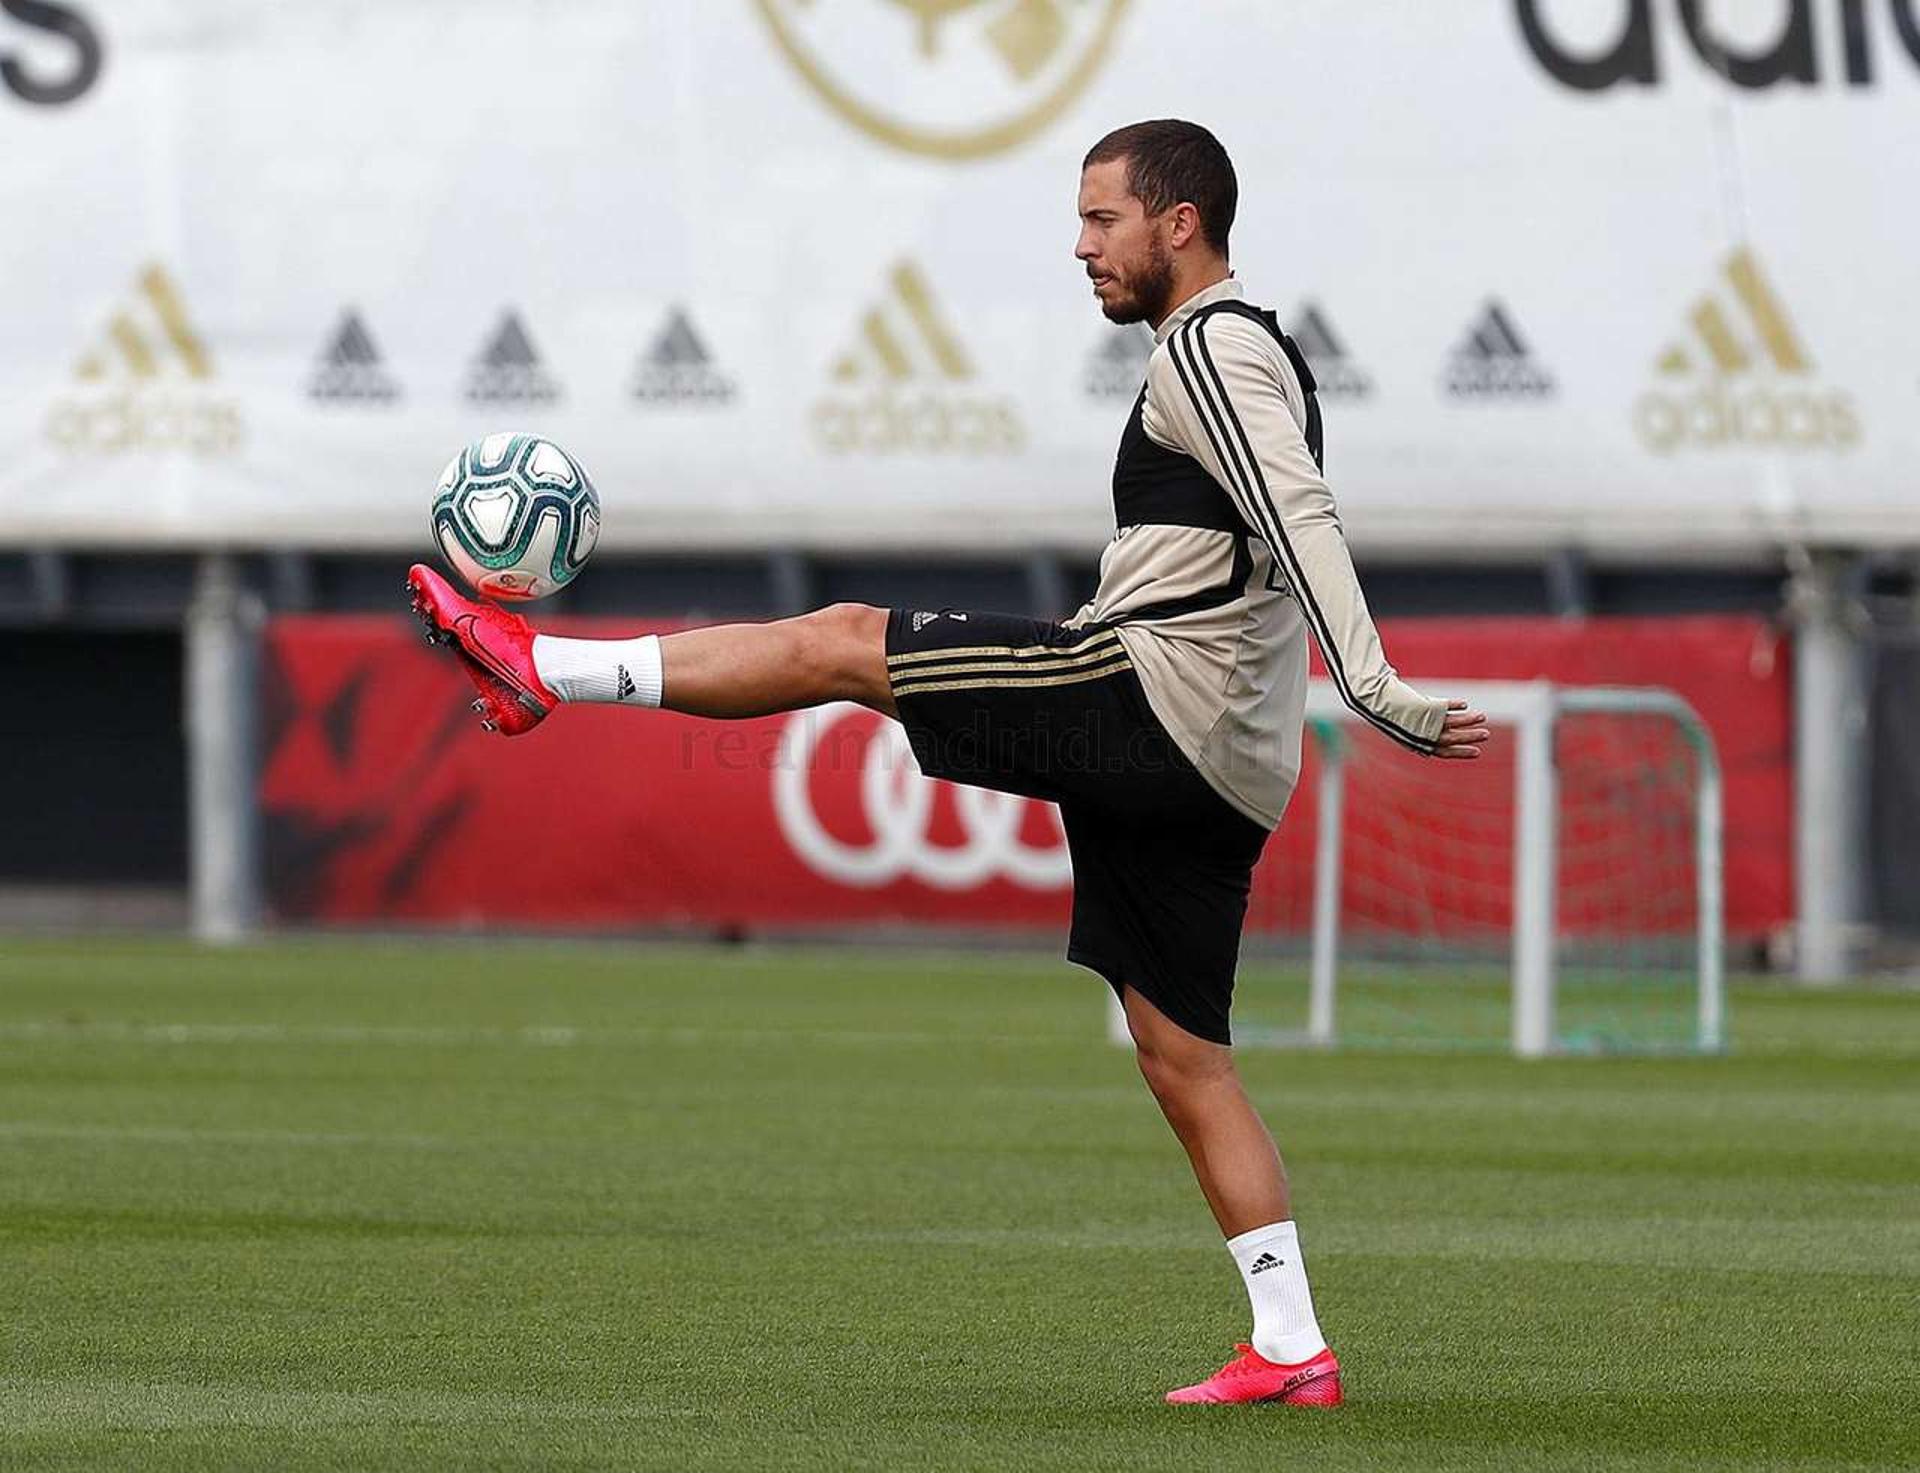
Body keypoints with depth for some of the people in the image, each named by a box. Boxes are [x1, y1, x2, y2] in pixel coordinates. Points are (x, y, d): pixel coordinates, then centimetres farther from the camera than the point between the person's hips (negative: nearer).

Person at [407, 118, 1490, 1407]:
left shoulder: (1210, 346, -7)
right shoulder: (1257, 356, 25)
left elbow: (1305, 523, -20)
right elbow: (1290, 538, 32)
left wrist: (1377, 695, -31)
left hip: (1147, 695, -10)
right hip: (1224, 769, 10)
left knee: (834, 644, -2)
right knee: (1182, 1055, 8)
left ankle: (545, 669, 4)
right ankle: (1293, 1350, 4)